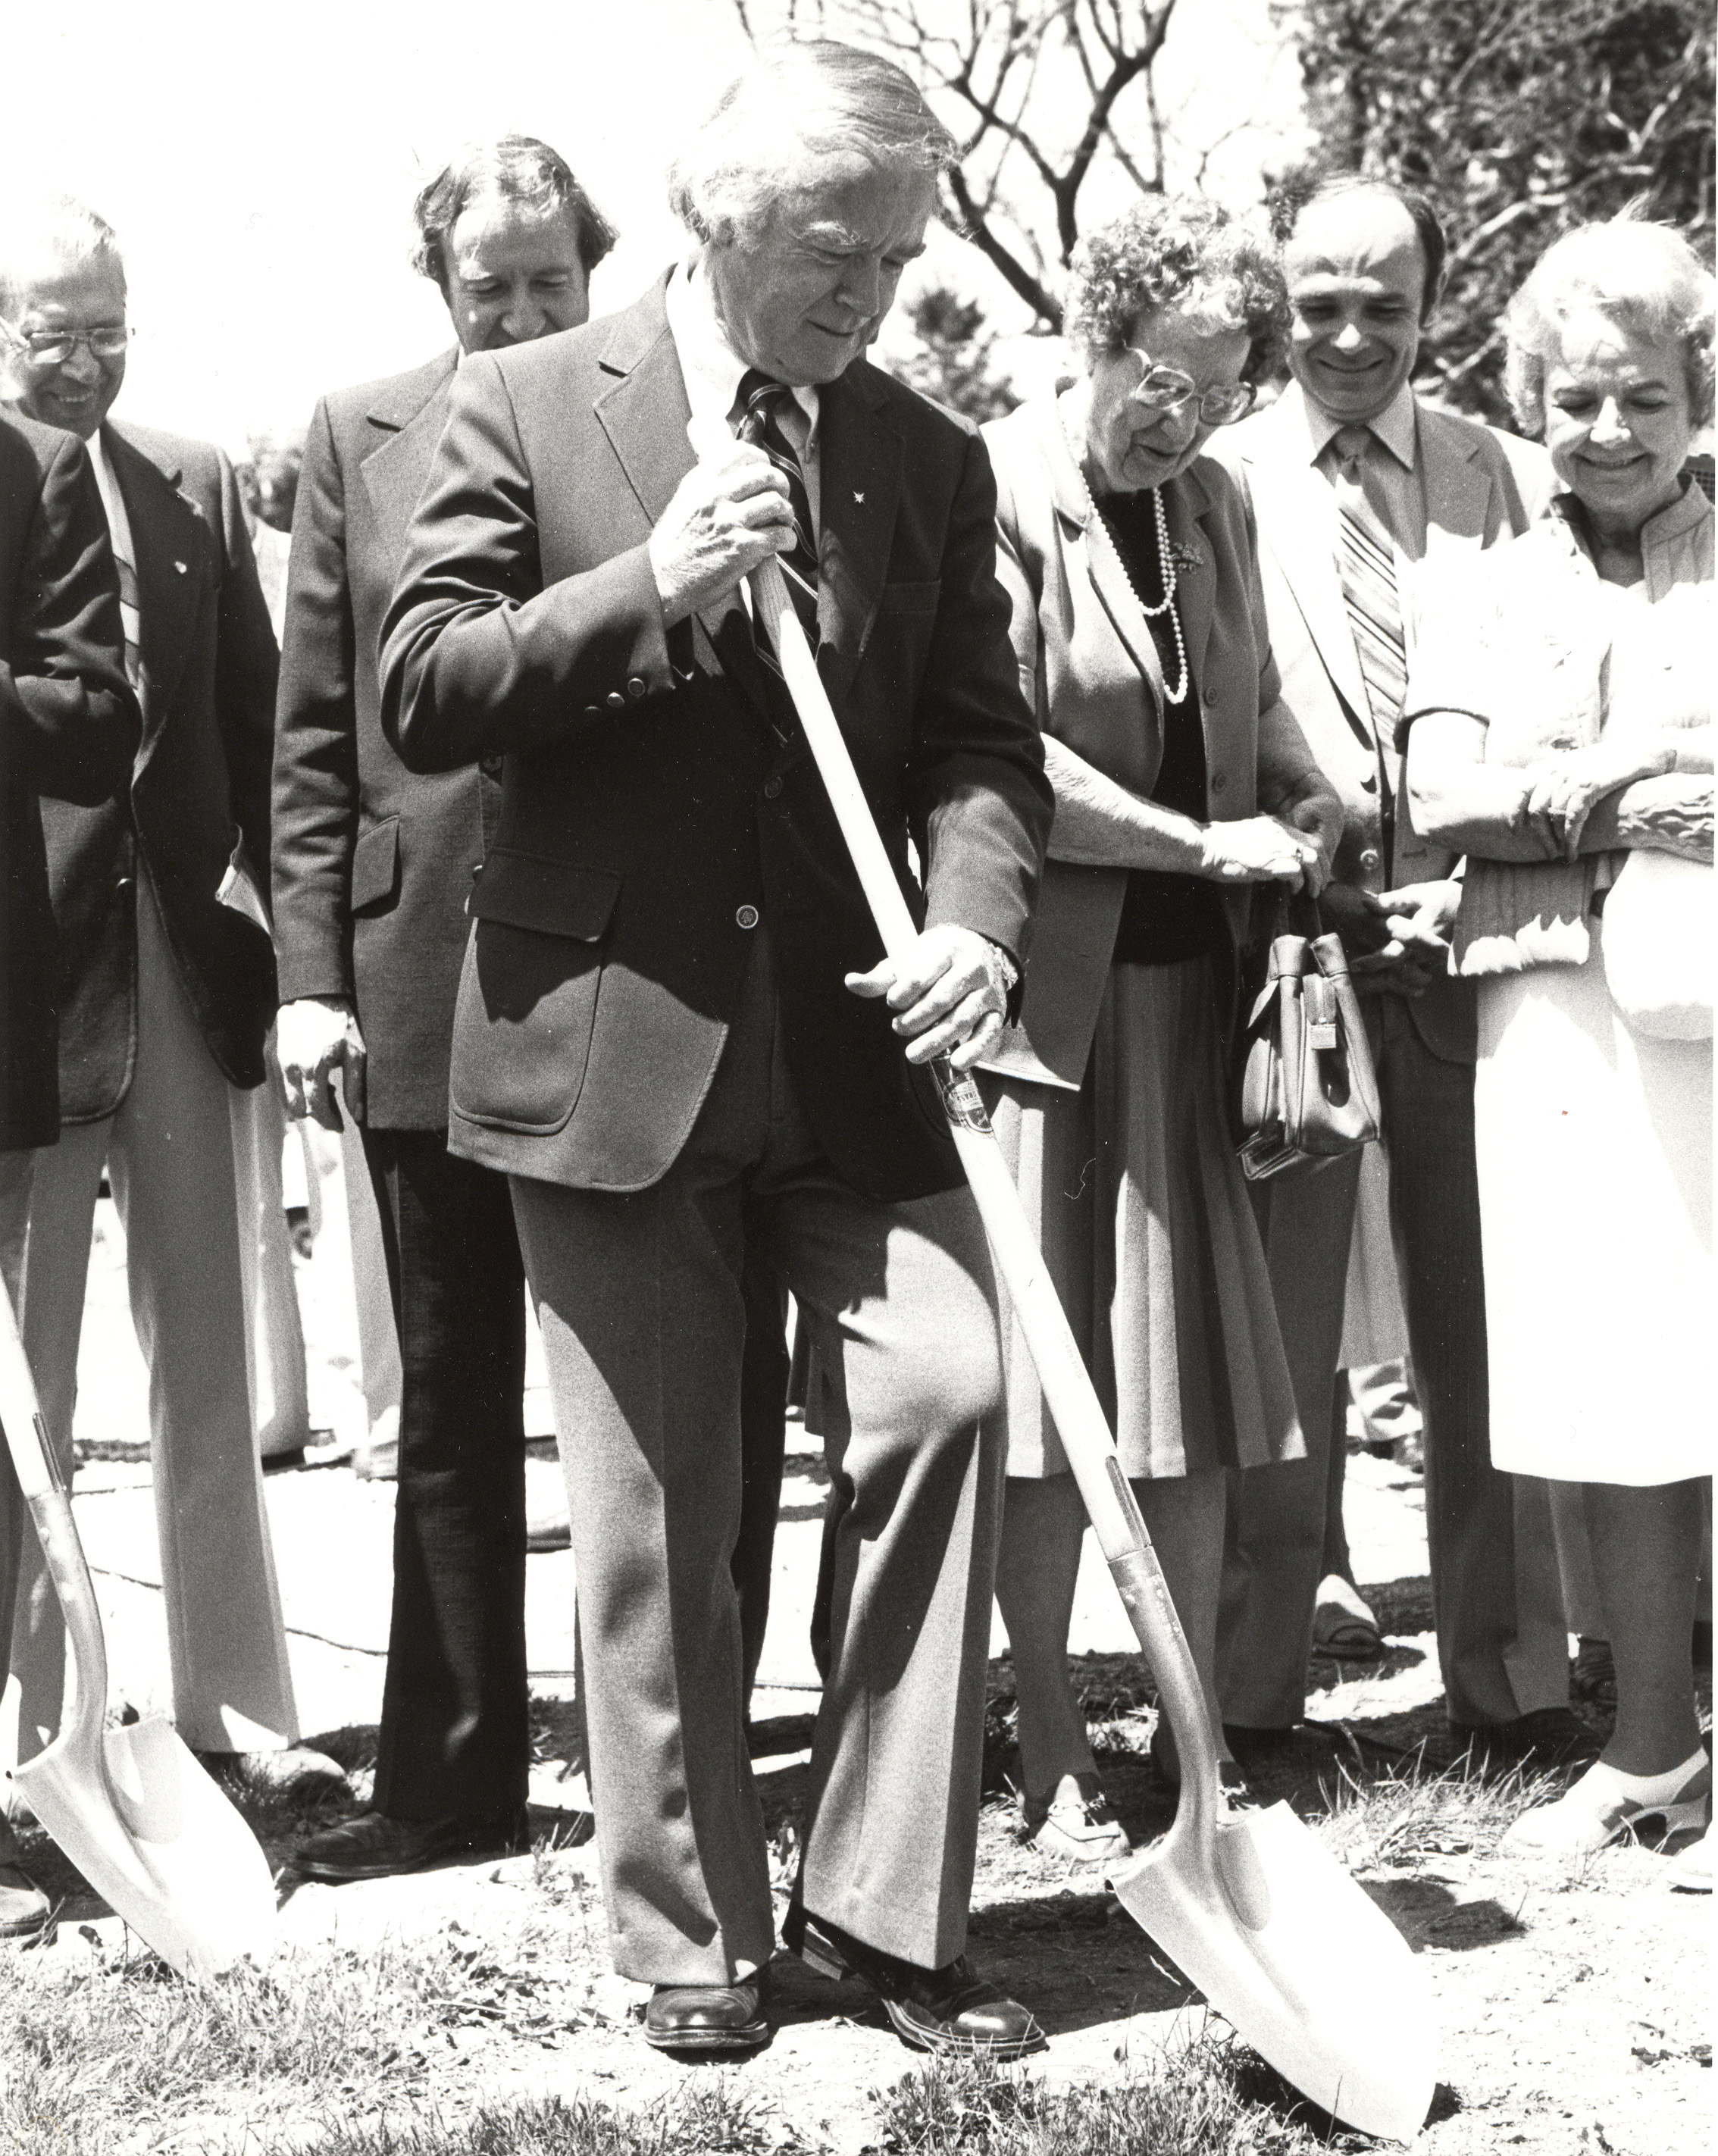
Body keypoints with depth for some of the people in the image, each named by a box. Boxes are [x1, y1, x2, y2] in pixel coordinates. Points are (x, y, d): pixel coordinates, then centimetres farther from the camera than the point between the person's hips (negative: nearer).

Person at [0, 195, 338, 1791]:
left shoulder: (195, 489, 6)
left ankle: (231, 1699, 20)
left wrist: (280, 938, 1)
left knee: (205, 1370, 11)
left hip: (178, 961, 4)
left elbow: (255, 724, 6)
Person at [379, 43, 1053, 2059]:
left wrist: (974, 920, -13)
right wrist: (648, 584, -17)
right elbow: (416, 694, -4)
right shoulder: (526, 405, 1)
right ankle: (690, 1931, 20)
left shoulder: (931, 456, 10)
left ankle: (882, 1903, 0)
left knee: (947, 1387, -15)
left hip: (850, 1045, 2)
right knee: (653, 1517, 4)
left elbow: (983, 739, 7)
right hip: (607, 1040, -2)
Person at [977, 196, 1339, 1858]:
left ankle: (1200, 1739, 18)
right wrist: (1203, 843, -13)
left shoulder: (1215, 506, 12)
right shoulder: (992, 491, -10)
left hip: (1191, 992, 6)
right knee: (1044, 1392, 0)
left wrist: (1305, 818, 2)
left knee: (1198, 1387, 8)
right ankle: (1052, 1762, 11)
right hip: (1047, 995, -6)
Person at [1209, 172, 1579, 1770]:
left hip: (1471, 941, 2)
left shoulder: (1506, 480, 10)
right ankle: (1250, 1693, 13)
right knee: (1275, 1338, 3)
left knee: (1488, 1335, 7)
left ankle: (1510, 1684, 19)